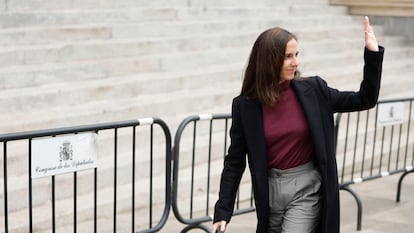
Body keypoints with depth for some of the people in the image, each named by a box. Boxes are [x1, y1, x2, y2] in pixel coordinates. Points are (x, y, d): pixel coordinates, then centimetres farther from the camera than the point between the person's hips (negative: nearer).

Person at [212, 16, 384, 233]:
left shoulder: (312, 90, -5)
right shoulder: (245, 105, -6)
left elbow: (364, 100, 1)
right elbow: (235, 161, -2)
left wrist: (372, 53, -9)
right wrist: (223, 211, -6)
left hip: (306, 190, -2)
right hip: (270, 190, 2)